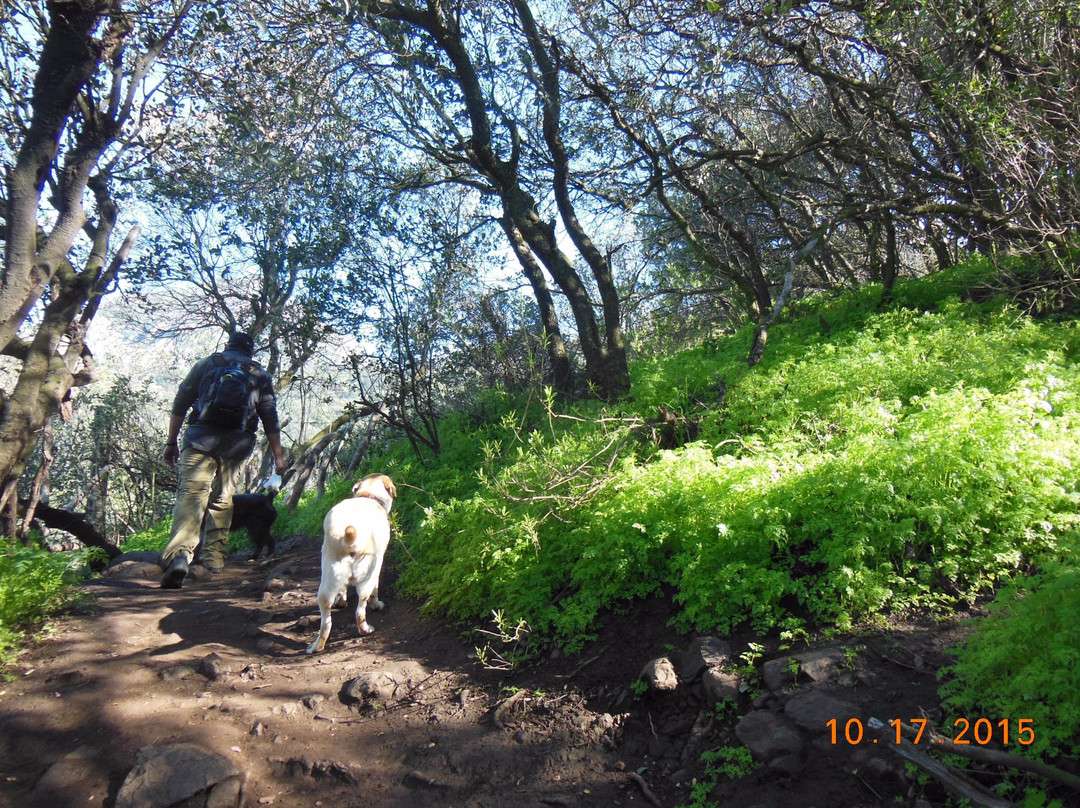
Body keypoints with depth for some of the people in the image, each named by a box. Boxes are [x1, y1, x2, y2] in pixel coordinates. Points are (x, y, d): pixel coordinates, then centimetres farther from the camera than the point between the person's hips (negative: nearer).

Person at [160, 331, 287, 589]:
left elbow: (180, 404, 12)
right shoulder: (260, 375, 18)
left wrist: (172, 442, 16)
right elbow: (270, 419, 13)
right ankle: (215, 557, 17)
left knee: (191, 494, -12)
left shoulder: (207, 363, 16)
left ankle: (179, 555, -31)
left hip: (202, 436, -2)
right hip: (237, 443, 2)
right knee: (222, 499, 15)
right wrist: (278, 455, 14)